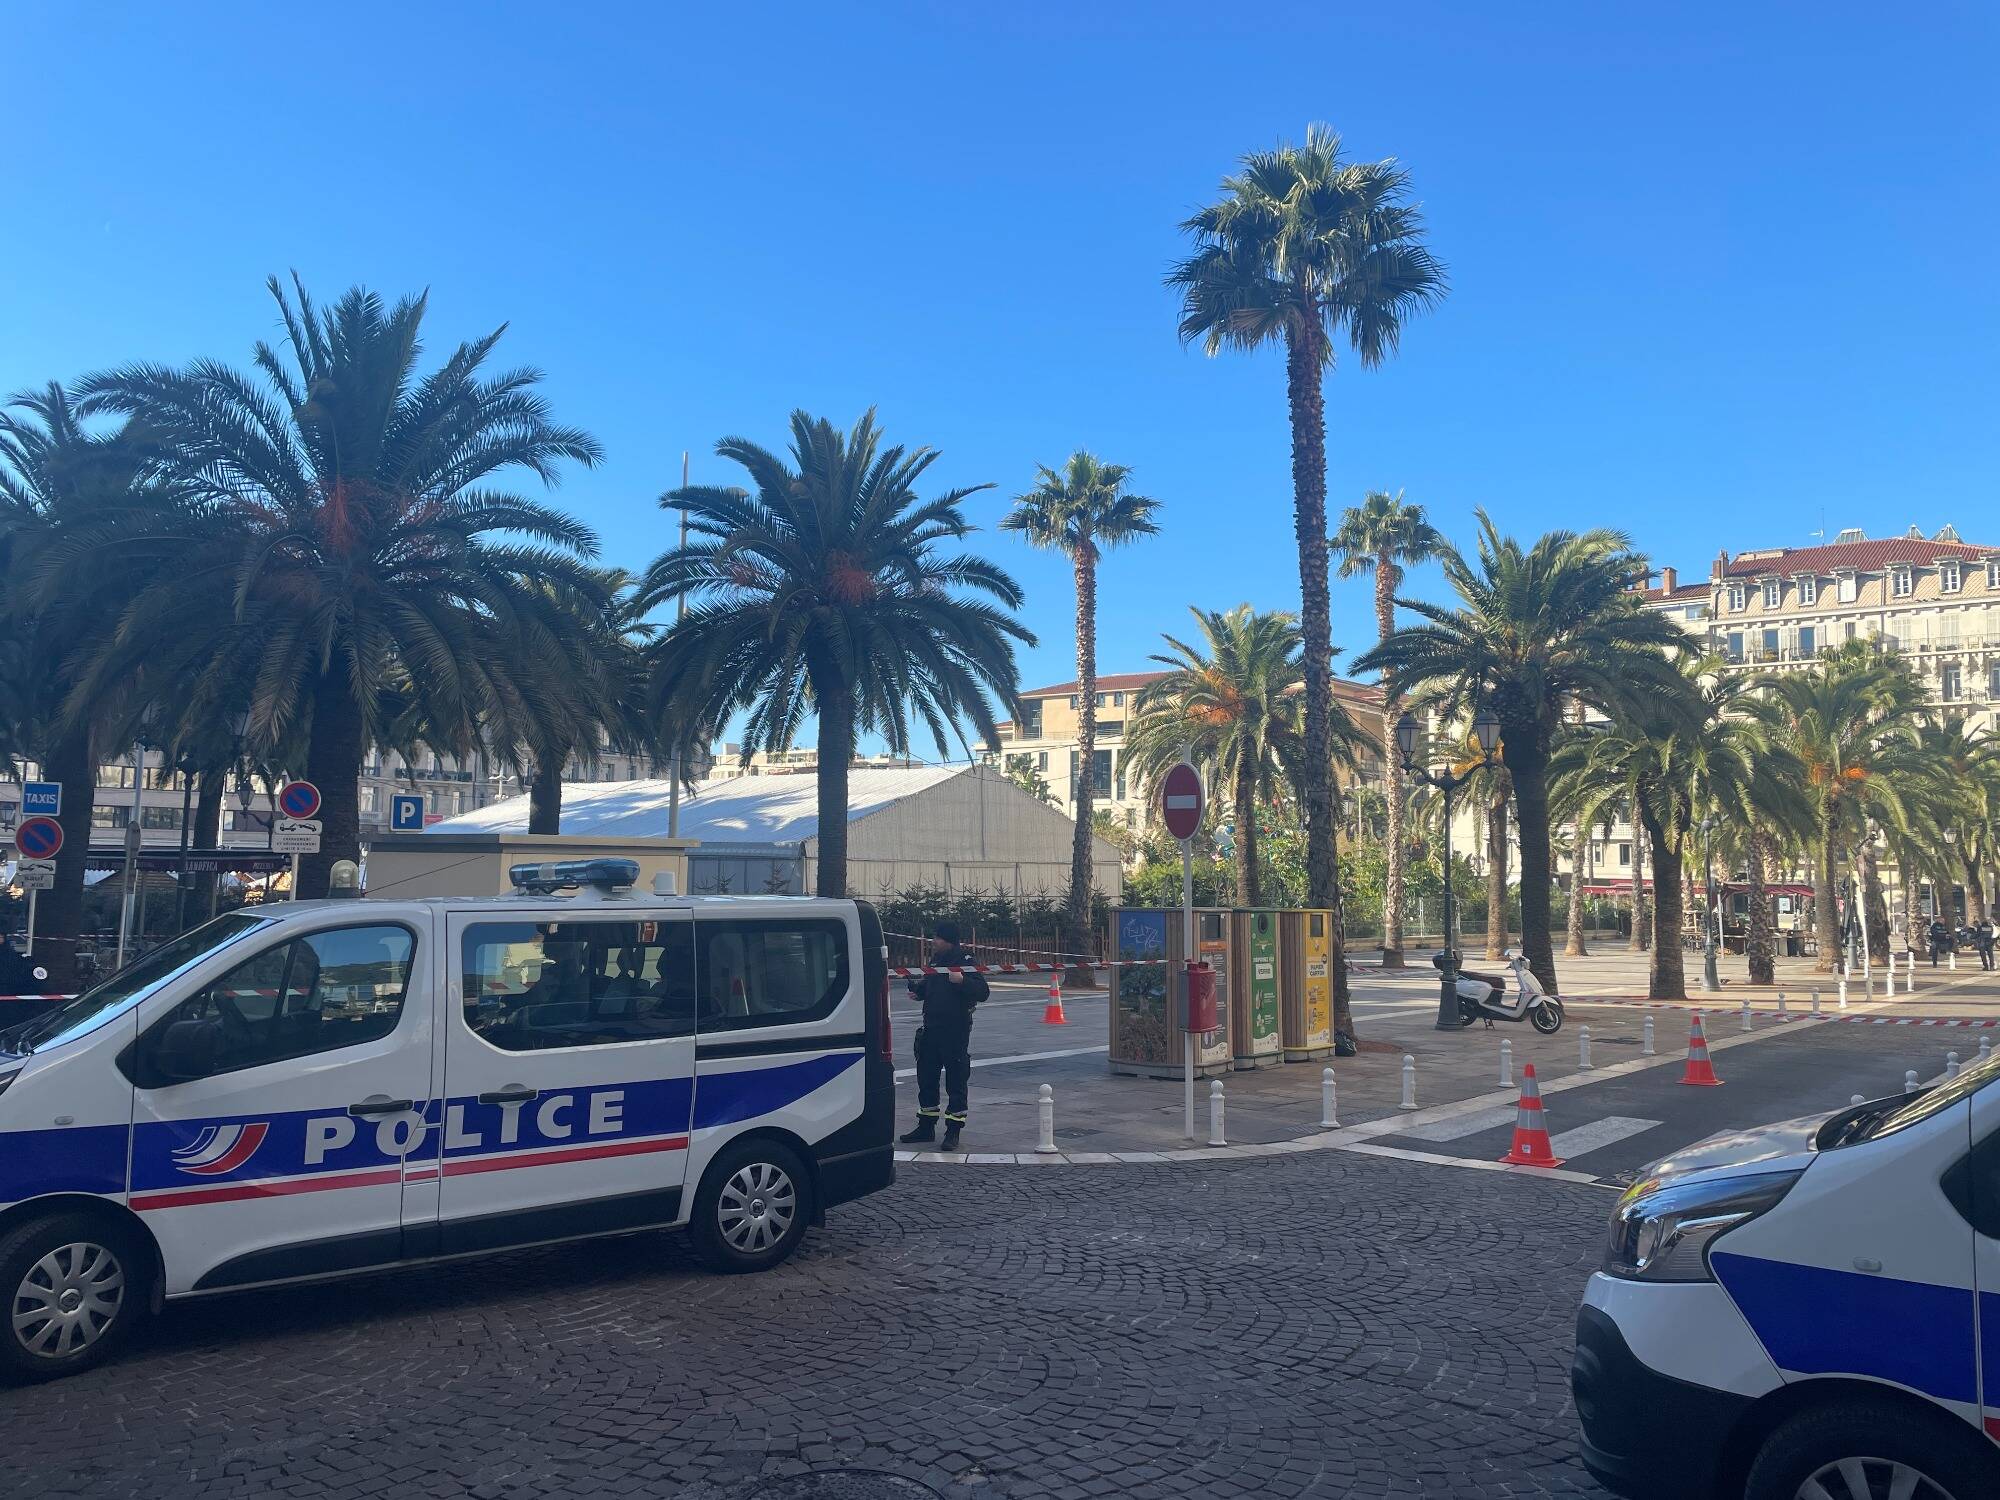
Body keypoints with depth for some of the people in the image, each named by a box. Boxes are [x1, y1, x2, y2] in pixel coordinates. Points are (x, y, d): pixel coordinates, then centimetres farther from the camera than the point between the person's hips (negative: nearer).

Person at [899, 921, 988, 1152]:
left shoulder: (965, 961, -10)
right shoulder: (935, 961, 14)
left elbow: (982, 992, -18)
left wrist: (962, 981, -34)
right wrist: (915, 986, 6)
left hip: (956, 1031, -8)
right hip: (931, 1029, 8)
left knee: (956, 1081, 0)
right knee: (926, 1078, 13)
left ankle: (953, 1131, 6)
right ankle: (926, 1127, 24)